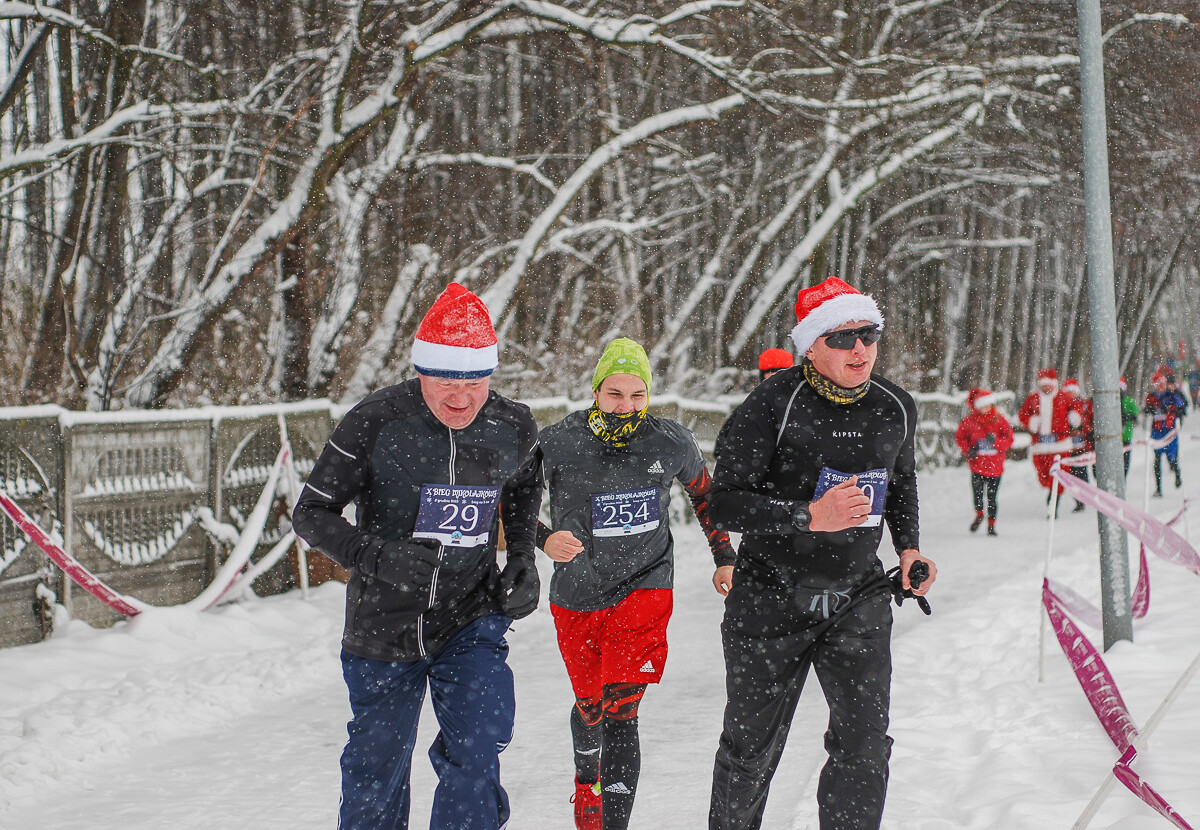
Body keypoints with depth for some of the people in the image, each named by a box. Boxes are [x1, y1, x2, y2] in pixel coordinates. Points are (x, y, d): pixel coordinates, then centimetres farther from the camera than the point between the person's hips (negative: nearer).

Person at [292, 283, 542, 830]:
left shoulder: (514, 430, -8)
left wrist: (522, 564, -1)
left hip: (471, 624, 1)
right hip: (383, 624, -1)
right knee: (375, 768, 15)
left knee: (476, 757, -16)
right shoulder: (375, 422, -17)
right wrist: (374, 557, -30)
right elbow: (310, 513, -12)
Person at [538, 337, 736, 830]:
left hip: (643, 590, -1)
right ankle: (586, 777, 52)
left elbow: (703, 492, 11)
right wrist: (544, 539, -21)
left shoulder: (672, 443, -10)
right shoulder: (557, 444, -15)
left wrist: (725, 558, 16)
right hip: (576, 597, 1)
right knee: (590, 705, 20)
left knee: (620, 713, -14)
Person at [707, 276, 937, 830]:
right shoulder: (774, 404, -16)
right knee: (751, 748, 9)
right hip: (772, 598, -3)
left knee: (865, 744, -7)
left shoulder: (896, 408, 0)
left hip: (859, 599, 3)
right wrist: (809, 516, -29)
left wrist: (908, 547, 5)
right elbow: (724, 503, -18)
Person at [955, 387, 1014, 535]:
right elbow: (959, 436, 12)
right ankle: (979, 515, 22)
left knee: (991, 497, 3)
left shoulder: (1000, 420, -1)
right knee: (977, 492, -8)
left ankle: (991, 524, 18)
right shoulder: (970, 421, 1)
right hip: (977, 464, 0)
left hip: (995, 466, 0)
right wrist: (967, 449, -4)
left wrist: (995, 441, -19)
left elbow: (1009, 441, -1)